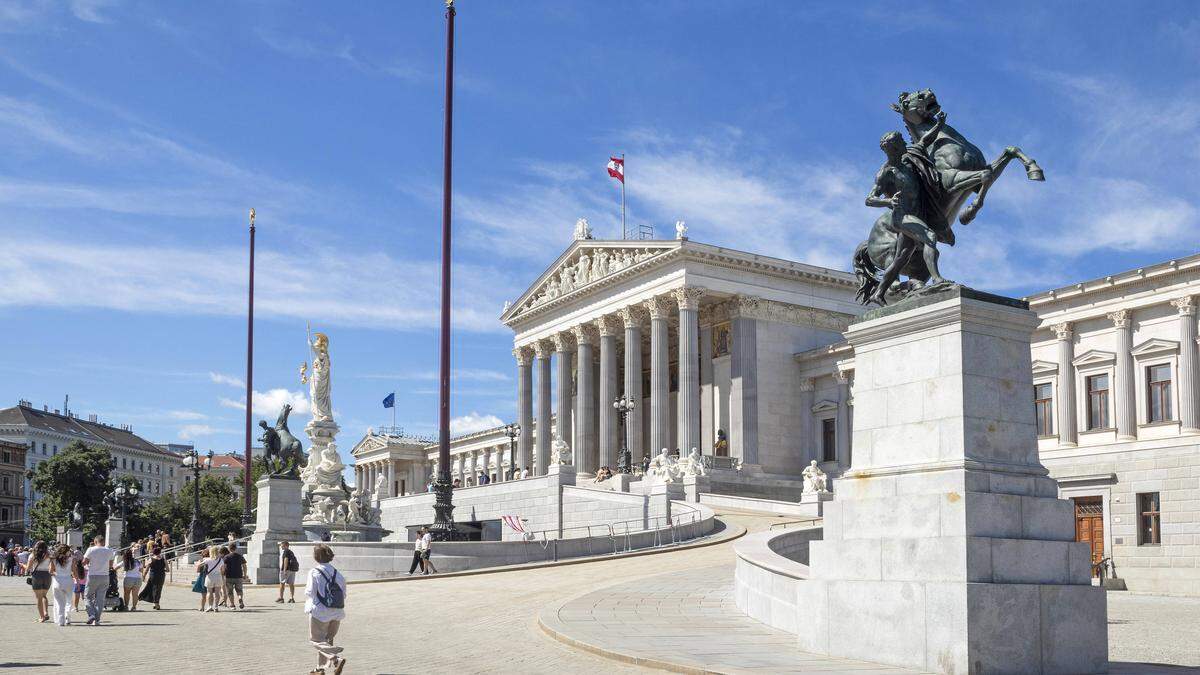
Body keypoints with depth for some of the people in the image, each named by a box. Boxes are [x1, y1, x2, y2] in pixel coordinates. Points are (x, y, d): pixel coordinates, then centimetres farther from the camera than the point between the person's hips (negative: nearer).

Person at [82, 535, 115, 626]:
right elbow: (110, 565, 9)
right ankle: (97, 620, 5)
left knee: (87, 596, 10)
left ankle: (91, 616, -7)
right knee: (100, 598, 6)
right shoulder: (109, 551, 3)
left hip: (93, 576, -3)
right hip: (104, 576, 3)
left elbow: (84, 562, -1)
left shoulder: (91, 550, -7)